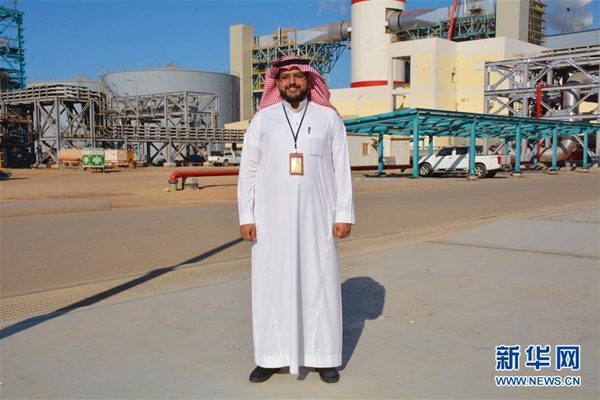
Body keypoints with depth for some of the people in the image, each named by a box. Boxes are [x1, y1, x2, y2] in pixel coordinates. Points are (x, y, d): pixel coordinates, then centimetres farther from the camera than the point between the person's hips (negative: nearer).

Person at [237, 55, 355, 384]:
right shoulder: (262, 120, 4)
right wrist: (246, 217, -3)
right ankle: (271, 357, 13)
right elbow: (248, 170, 4)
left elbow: (341, 169, 2)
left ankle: (322, 357, 14)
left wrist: (344, 215, -5)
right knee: (271, 282, 2)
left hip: (315, 215, 0)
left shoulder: (328, 117, 4)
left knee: (319, 282, 2)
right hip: (272, 215, 1)